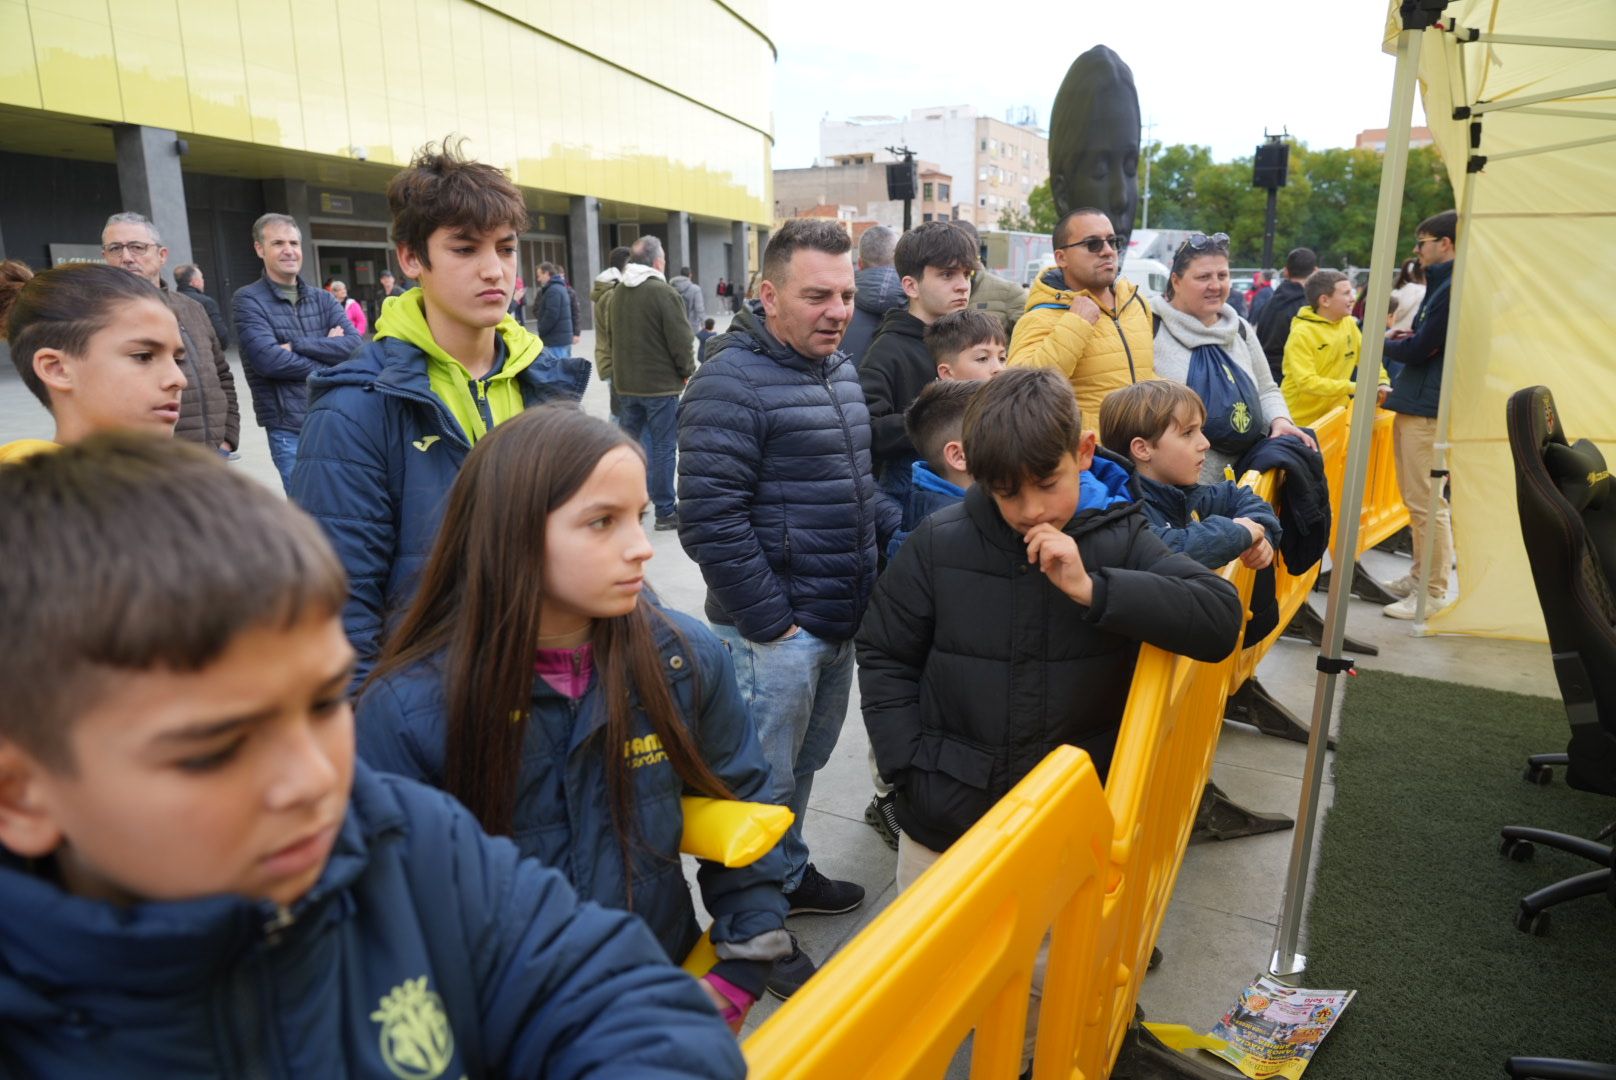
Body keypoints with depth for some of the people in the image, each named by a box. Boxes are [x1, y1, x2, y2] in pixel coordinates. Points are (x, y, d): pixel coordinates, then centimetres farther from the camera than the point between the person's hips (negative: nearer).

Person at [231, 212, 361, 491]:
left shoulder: (323, 299, 12)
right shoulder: (248, 300, -1)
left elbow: (355, 346, -4)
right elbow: (268, 359, -15)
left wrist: (296, 345, -13)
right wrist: (330, 367, -6)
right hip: (290, 430, -4)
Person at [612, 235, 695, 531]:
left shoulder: (618, 293, 6)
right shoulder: (663, 293, -16)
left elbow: (614, 337, 12)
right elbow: (681, 340, -15)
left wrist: (623, 372, 17)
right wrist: (688, 371, 0)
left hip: (625, 383, 7)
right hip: (661, 384, -6)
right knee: (664, 447, 1)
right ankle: (666, 511, 6)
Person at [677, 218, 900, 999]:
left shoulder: (840, 371, 11)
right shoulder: (733, 380, -17)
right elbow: (709, 518, -22)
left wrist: (901, 535, 6)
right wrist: (770, 622, -18)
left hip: (839, 620, 8)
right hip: (776, 629, -8)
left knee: (805, 762, 24)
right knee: (765, 781, 6)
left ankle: (789, 875, 45)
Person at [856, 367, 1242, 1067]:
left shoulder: (1118, 540, -8)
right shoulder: (941, 544, -9)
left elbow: (1220, 621, -16)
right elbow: (883, 654, 0)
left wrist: (1093, 589, -26)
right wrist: (909, 765, -8)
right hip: (944, 822, 1)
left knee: (1041, 994, 14)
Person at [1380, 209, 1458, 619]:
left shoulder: (1452, 288, -15)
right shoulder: (1443, 284, 16)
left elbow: (1418, 350, -15)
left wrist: (1386, 342, 2)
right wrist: (1404, 338, 6)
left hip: (1428, 408, -10)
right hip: (1415, 402, 10)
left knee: (1426, 502, -6)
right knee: (1417, 499, 18)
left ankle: (1433, 593, 0)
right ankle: (1421, 575, 29)